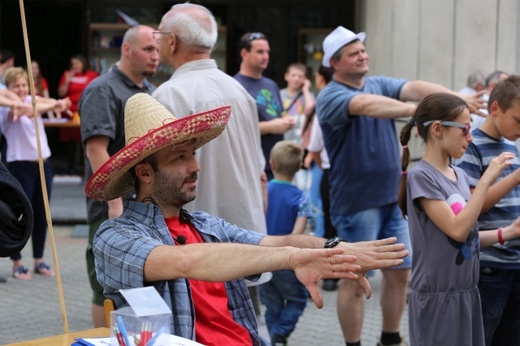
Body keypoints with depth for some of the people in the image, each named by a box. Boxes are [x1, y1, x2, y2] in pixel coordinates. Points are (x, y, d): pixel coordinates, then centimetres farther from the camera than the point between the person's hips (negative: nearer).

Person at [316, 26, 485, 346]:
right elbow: (365, 105, -32)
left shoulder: (380, 84, 7)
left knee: (400, 272, 12)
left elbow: (414, 88, -10)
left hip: (393, 198, 6)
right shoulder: (330, 97, -12)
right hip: (356, 202, -6)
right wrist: (415, 110, -47)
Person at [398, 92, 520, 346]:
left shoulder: (460, 176, 9)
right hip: (437, 296, -7)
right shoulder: (421, 176, -14)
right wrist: (486, 180, -18)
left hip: (466, 293, 7)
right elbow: (457, 230, -21)